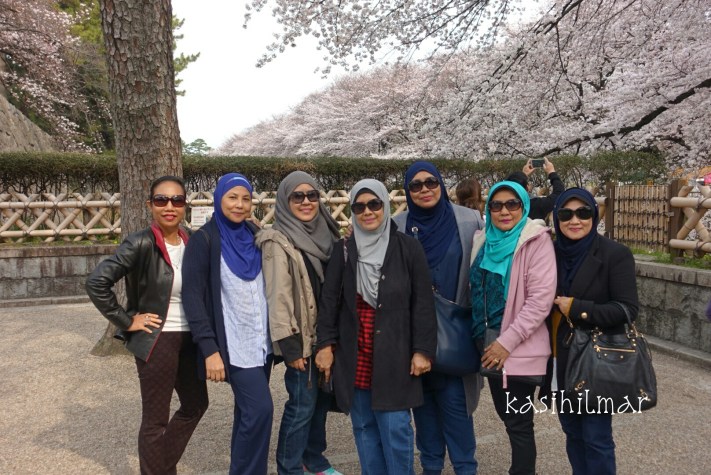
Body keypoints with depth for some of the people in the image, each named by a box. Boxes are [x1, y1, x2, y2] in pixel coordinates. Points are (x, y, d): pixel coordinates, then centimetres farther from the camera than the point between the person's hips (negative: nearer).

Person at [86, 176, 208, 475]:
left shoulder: (191, 242, 3)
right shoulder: (141, 244, -16)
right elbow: (96, 282, -22)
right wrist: (127, 321, -16)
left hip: (188, 338, 7)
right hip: (156, 341, -7)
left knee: (196, 405, 20)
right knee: (156, 419, 7)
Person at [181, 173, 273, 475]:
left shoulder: (255, 236, 7)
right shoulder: (204, 239, -9)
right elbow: (192, 296, -12)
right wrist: (209, 349, -17)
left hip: (261, 341, 6)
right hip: (233, 344, -6)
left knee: (248, 410, 14)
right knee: (260, 408, -10)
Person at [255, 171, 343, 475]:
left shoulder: (325, 234, 9)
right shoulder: (279, 242, -11)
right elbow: (278, 296, -16)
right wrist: (288, 344, -18)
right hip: (302, 338, -7)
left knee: (323, 399, 16)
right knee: (302, 405, 1)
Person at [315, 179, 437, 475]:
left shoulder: (408, 249, -2)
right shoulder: (343, 251, 5)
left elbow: (423, 303, -2)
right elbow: (329, 300, 7)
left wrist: (423, 349, -6)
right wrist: (325, 344, 1)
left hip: (394, 354, -2)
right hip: (354, 354, 3)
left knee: (395, 428, -2)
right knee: (364, 426, 11)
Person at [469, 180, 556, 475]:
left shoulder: (536, 241, -12)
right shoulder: (484, 241, 7)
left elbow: (541, 299, -18)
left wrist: (507, 342, -19)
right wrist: (484, 338, 7)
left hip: (519, 350, -6)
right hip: (490, 347, 6)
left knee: (519, 422, 4)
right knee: (506, 416, 17)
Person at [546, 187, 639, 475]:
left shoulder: (615, 254, -10)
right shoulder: (552, 254, 4)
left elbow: (628, 308, -15)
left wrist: (577, 308, -19)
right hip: (561, 359, 5)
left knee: (596, 437, 1)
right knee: (572, 431, 17)